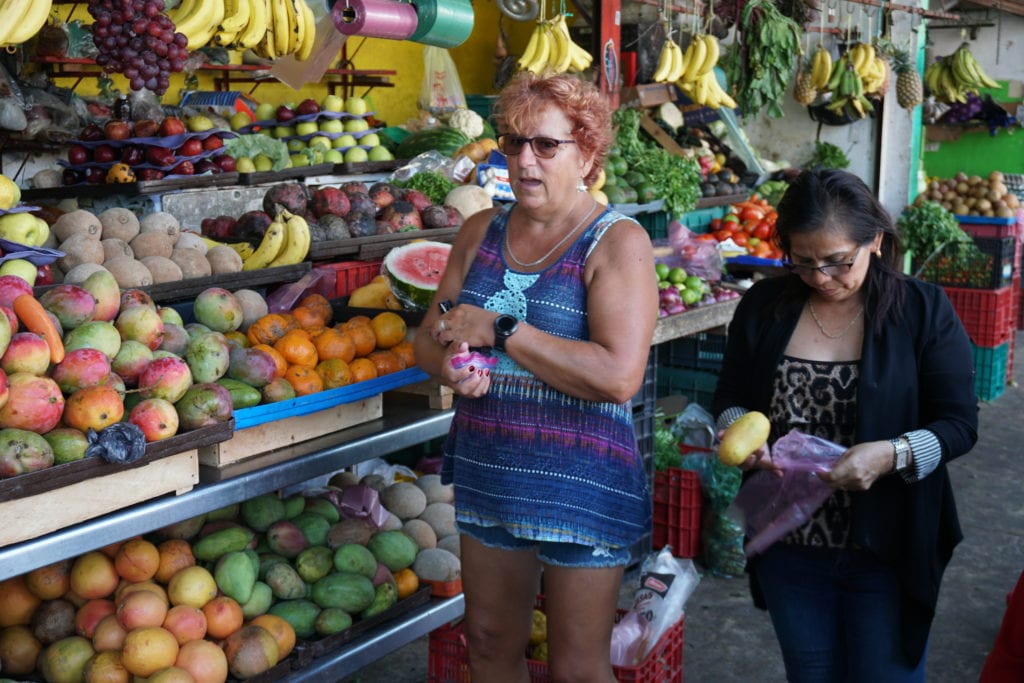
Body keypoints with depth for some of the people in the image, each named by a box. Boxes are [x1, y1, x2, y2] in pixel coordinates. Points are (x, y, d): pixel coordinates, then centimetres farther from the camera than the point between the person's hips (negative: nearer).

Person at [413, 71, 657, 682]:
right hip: (487, 472, 6)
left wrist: (498, 330, -22)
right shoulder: (482, 232, 5)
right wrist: (451, 364, -14)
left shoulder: (617, 241, -13)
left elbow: (620, 375, -26)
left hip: (581, 485, -5)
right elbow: (429, 338, 10)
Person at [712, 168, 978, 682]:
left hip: (886, 549, -3)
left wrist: (891, 456, -26)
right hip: (788, 547, 3)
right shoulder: (763, 307, 0)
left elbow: (959, 423, -8)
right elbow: (729, 398, 9)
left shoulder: (923, 311, -8)